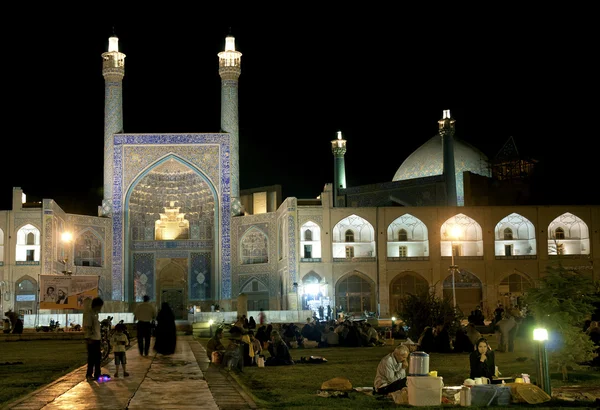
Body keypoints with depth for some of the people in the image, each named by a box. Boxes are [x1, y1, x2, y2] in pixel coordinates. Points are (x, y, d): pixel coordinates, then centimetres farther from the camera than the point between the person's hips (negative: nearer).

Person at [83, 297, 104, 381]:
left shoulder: (95, 313, 15)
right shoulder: (89, 313, -14)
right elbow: (87, 327, -19)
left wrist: (100, 336, 21)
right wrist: (88, 338, -23)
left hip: (97, 338, 9)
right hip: (91, 339, -9)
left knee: (97, 357, 14)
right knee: (92, 357, -5)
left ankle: (97, 374, 21)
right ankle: (89, 375, 0)